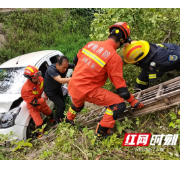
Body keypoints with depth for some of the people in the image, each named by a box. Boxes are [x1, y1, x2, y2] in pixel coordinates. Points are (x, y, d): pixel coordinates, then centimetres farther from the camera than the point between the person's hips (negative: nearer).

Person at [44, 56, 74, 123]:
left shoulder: (65, 66, -23)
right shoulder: (51, 69, -39)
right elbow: (60, 80, -53)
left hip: (58, 88, 6)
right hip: (50, 91, -6)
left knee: (62, 103, 18)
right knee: (61, 106, -8)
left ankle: (61, 115, 49)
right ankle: (57, 118, 24)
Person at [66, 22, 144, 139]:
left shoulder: (91, 44, 2)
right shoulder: (114, 57, -16)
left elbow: (76, 60, 14)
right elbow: (120, 86, -14)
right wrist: (133, 101, -1)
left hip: (72, 85, 8)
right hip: (87, 90, -8)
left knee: (78, 104, 39)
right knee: (119, 105, -4)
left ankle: (68, 120, 66)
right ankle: (101, 133, 6)